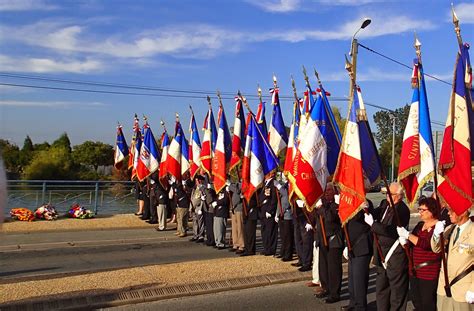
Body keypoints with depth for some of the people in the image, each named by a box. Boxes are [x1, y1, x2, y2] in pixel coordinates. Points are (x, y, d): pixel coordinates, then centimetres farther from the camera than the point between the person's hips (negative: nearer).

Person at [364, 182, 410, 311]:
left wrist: (372, 223, -25)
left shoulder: (402, 210, -18)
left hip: (396, 256, -9)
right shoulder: (384, 204, 8)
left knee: (397, 290, 3)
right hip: (382, 254, 9)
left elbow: (391, 231, -27)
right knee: (381, 288, 19)